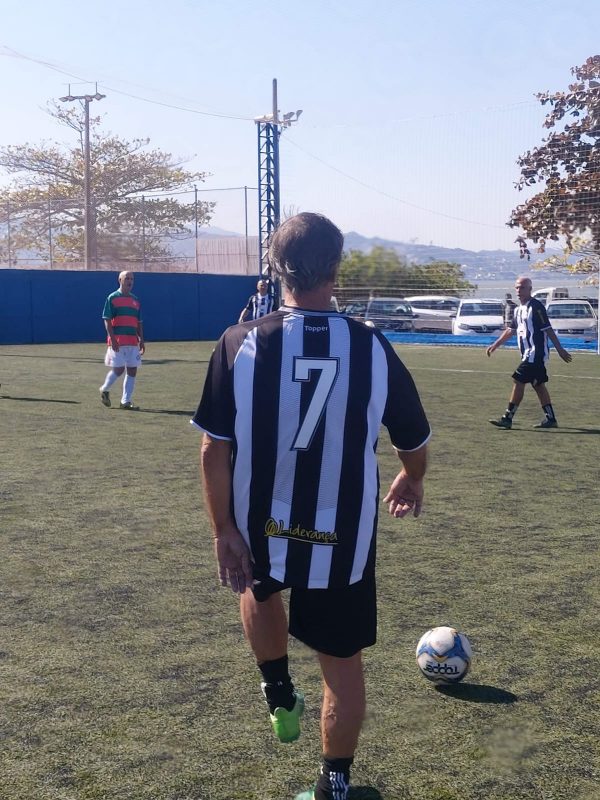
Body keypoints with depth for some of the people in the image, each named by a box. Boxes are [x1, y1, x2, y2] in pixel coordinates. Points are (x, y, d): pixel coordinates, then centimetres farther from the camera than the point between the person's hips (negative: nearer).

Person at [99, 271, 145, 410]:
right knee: (118, 369, -5)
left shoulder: (135, 300, 15)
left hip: (133, 342, 6)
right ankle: (104, 389, 22)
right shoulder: (112, 298, -2)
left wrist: (141, 340, 10)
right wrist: (112, 339, -16)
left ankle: (126, 401, 6)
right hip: (117, 342, -6)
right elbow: (107, 320, -7)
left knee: (132, 371, 0)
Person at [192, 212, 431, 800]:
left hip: (259, 531, 1)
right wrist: (411, 481, 25)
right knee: (341, 662, 18)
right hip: (344, 541, 0)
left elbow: (214, 449, -12)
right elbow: (414, 444, 4)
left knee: (259, 586, 36)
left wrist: (224, 531, -3)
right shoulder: (372, 349, -9)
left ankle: (280, 699, 42)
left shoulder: (239, 345, -13)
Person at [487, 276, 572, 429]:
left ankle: (507, 419, -9)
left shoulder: (536, 307, -13)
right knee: (538, 385, 11)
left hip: (536, 354, -9)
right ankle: (550, 419, 17)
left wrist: (560, 350, -14)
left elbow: (548, 330, -14)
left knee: (518, 381, -11)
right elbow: (510, 330, 23)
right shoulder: (519, 309, 14)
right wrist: (495, 345, 20)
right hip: (529, 355, 9)